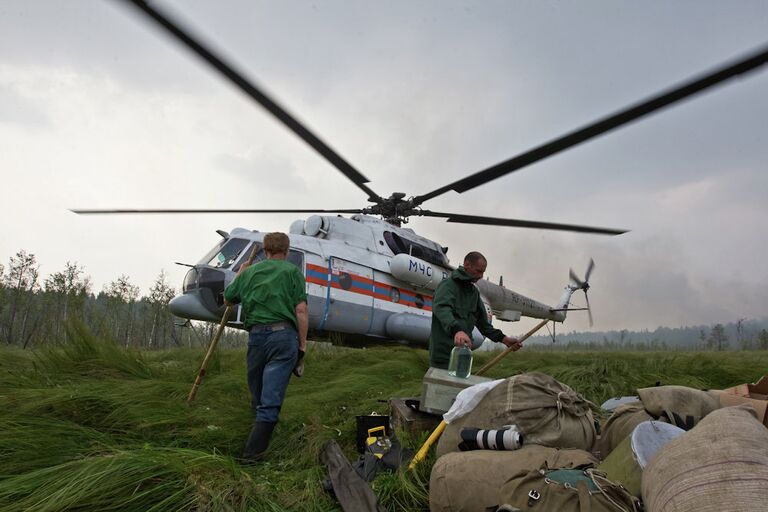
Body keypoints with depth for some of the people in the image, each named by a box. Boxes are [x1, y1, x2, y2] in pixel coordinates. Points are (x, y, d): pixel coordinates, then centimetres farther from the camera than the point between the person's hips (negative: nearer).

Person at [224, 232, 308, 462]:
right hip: (284, 335, -3)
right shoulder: (292, 271, 5)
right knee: (270, 400, -3)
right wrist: (302, 344, 2)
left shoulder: (248, 272, 15)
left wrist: (239, 276, 41)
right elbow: (301, 310, -3)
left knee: (258, 396, 19)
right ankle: (252, 452, -5)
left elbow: (228, 300, 27)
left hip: (256, 335, 3)